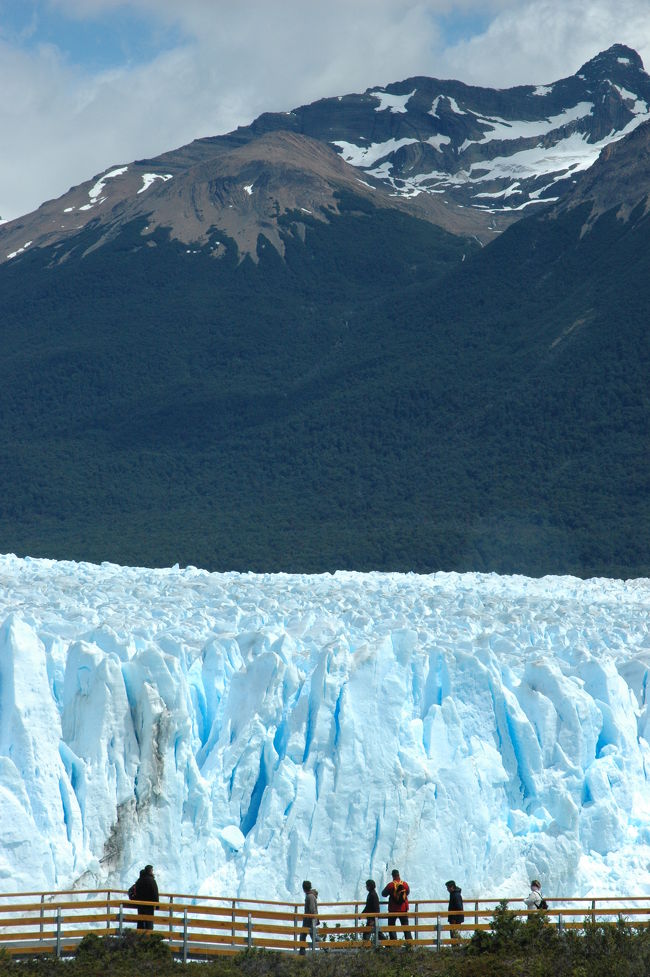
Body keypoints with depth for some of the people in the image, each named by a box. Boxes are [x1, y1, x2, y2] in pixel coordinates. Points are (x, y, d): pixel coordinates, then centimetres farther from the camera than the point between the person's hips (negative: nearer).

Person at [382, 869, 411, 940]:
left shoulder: (390, 885, -13)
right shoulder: (405, 884, -5)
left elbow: (383, 894, -1)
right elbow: (408, 892, 14)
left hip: (393, 910, -3)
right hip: (404, 909, 3)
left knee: (392, 926, 6)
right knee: (406, 925, 11)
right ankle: (409, 940, 7)